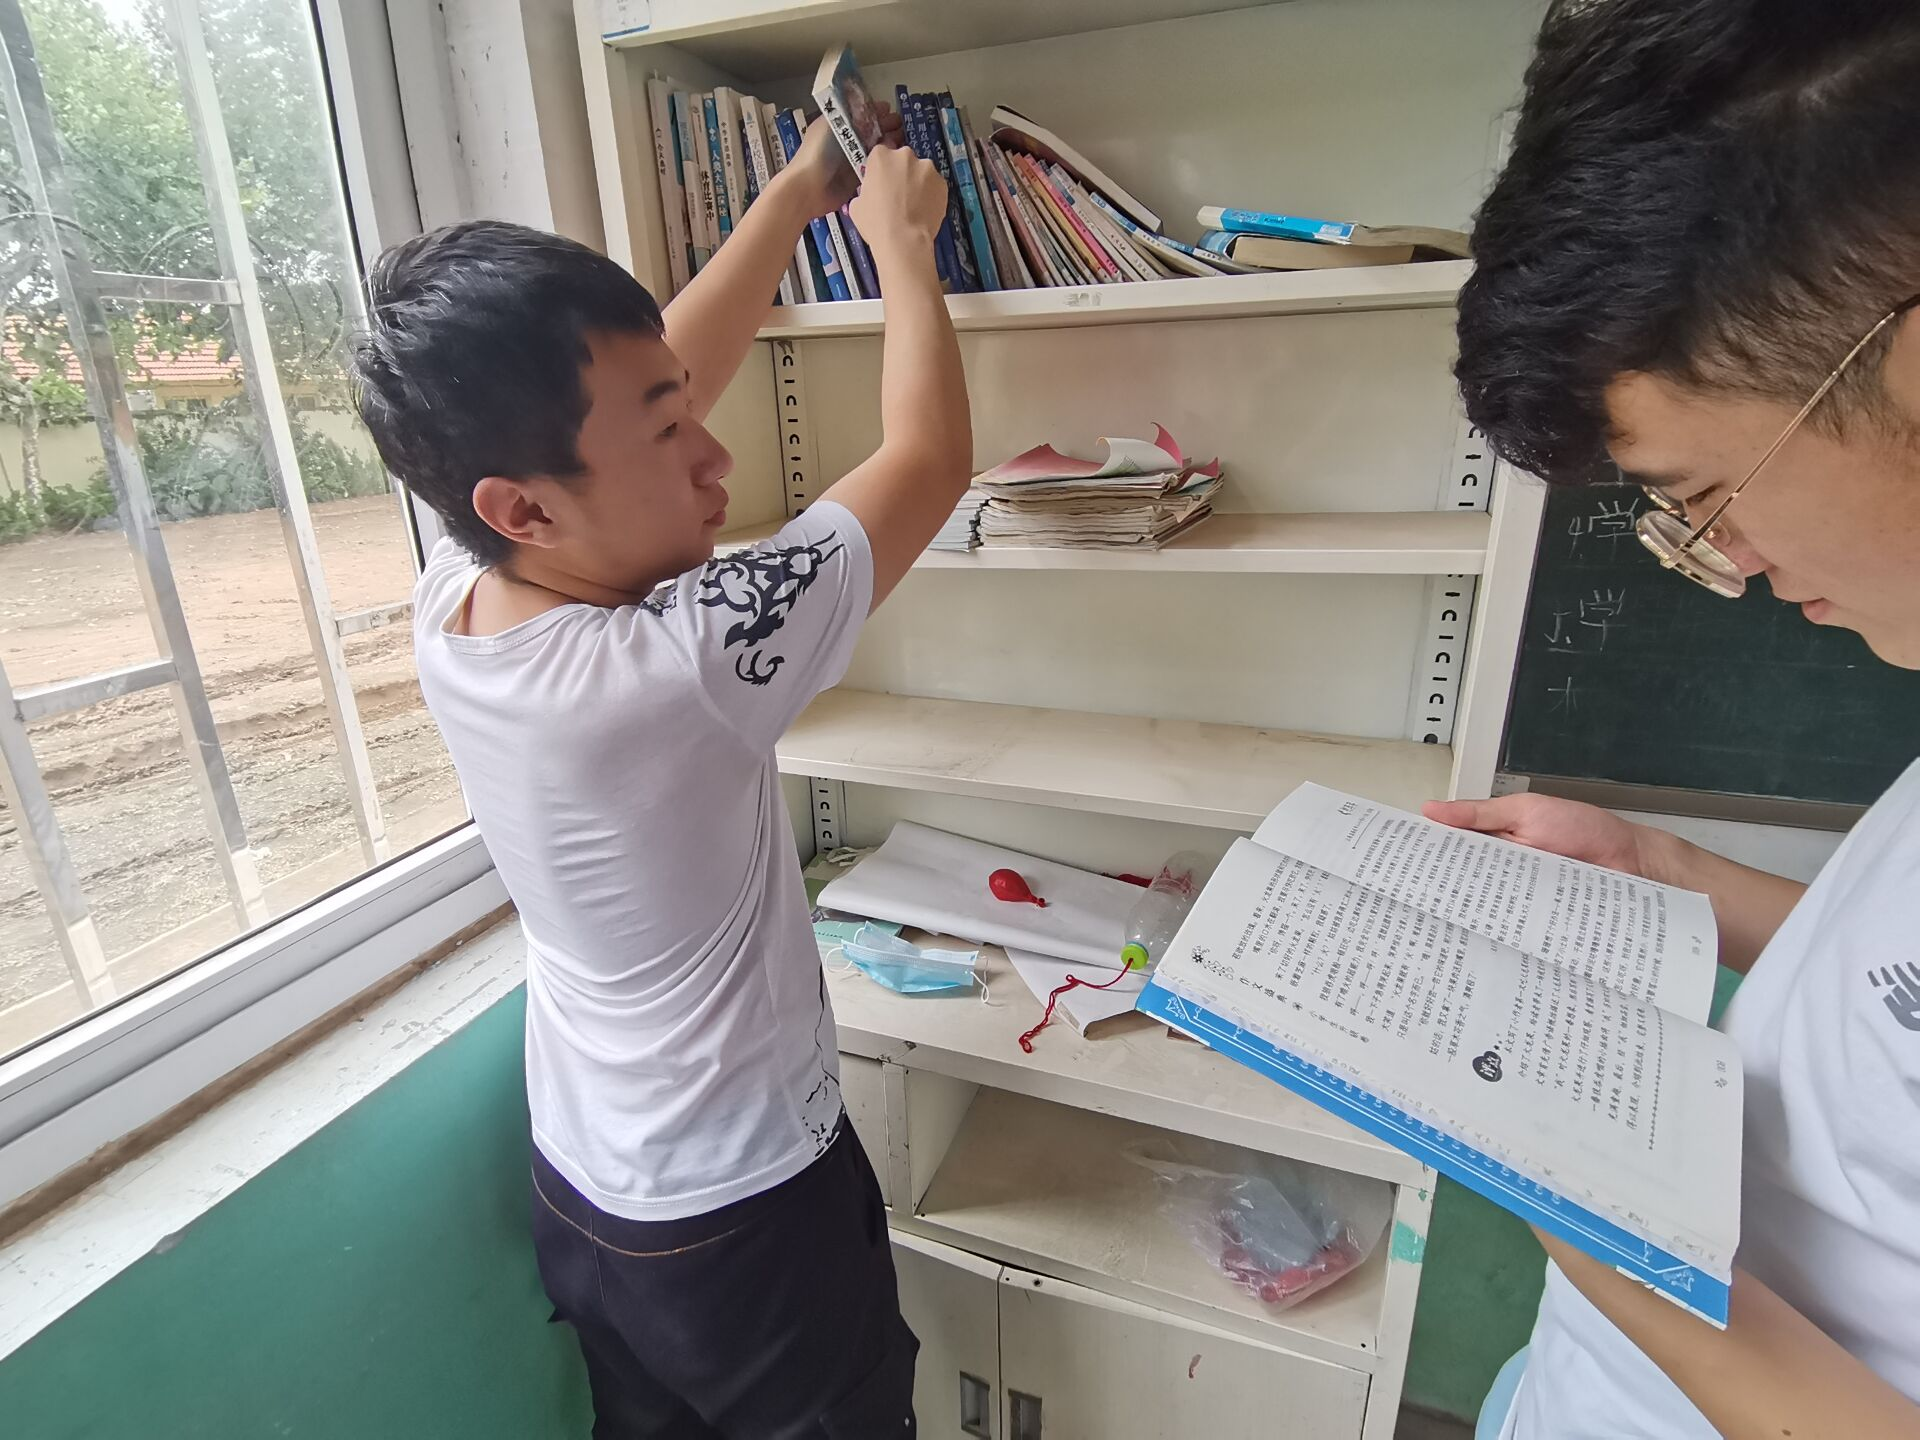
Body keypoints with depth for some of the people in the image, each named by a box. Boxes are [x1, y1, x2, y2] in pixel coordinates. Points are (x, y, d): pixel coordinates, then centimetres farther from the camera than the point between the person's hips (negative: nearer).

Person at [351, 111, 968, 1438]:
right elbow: (931, 458, -22)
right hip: (747, 1218, -6)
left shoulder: (451, 599, -15)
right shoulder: (683, 664, -36)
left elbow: (675, 366, -4)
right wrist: (902, 241, -6)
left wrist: (801, 189, 4)